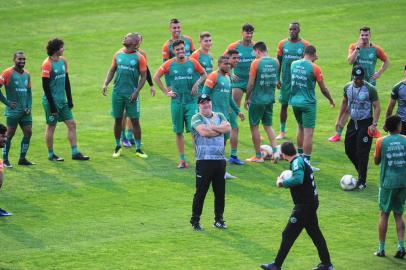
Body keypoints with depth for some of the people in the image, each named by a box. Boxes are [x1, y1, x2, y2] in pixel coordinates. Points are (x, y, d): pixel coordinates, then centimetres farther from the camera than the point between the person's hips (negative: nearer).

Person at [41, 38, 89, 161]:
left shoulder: (63, 61, 7)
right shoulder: (47, 64, -16)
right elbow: (45, 85, -17)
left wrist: (69, 99, 10)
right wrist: (52, 105, -18)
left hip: (62, 101, 8)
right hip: (52, 101, -8)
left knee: (72, 124, 5)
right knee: (51, 127, 3)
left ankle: (75, 152, 9)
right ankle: (51, 155, 14)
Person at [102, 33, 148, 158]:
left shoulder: (139, 57, -4)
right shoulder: (118, 54, 7)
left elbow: (143, 76, -3)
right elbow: (112, 70, 14)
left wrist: (136, 92, -11)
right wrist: (105, 84, 0)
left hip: (131, 94, -3)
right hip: (117, 91, 3)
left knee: (135, 120, -1)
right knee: (118, 119, 8)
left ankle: (138, 149, 7)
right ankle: (118, 146, 23)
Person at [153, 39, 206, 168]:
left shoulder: (193, 62, 1)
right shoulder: (169, 64, -1)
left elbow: (204, 74, 15)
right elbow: (156, 77, 8)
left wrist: (197, 84, -3)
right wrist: (166, 92, 3)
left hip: (191, 101, -1)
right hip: (176, 102, 1)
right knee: (179, 132, 5)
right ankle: (182, 160, 13)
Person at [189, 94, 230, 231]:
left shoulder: (219, 116, 15)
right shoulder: (196, 118, 0)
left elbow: (227, 127, -3)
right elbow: (203, 132, -18)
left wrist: (213, 127, -13)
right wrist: (220, 129, -5)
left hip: (220, 159, 5)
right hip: (204, 160, -5)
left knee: (220, 191, 9)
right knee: (200, 191, -3)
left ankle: (219, 219, 19)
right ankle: (195, 221, 4)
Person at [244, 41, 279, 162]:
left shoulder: (256, 63, -14)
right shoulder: (275, 62, 2)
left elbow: (251, 84, -11)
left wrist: (247, 99, -1)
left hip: (257, 99, -5)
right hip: (270, 99, 5)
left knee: (254, 127, 6)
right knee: (268, 126, 15)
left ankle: (258, 156, 9)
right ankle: (275, 151, 2)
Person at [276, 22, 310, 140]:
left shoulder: (304, 45, -1)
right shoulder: (283, 44, 4)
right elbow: (279, 62, 8)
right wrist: (277, 79, 4)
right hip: (286, 80, 2)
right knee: (284, 104, 5)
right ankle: (282, 132, 13)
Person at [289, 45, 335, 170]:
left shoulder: (294, 64, 2)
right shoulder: (314, 68, -12)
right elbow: (323, 89, -4)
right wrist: (331, 100, 11)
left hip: (295, 101, 6)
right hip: (308, 103, -6)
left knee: (300, 127, 24)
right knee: (308, 132, -2)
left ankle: (300, 155, 34)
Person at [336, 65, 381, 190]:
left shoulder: (370, 89, -14)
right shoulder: (348, 87, 2)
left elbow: (377, 107, -12)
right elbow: (344, 103, 17)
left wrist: (374, 124, -20)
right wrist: (339, 119, 16)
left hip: (365, 123, -6)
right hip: (353, 122, 6)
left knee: (362, 153, -7)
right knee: (349, 149, 11)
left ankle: (361, 182, -1)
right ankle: (361, 172, 31)